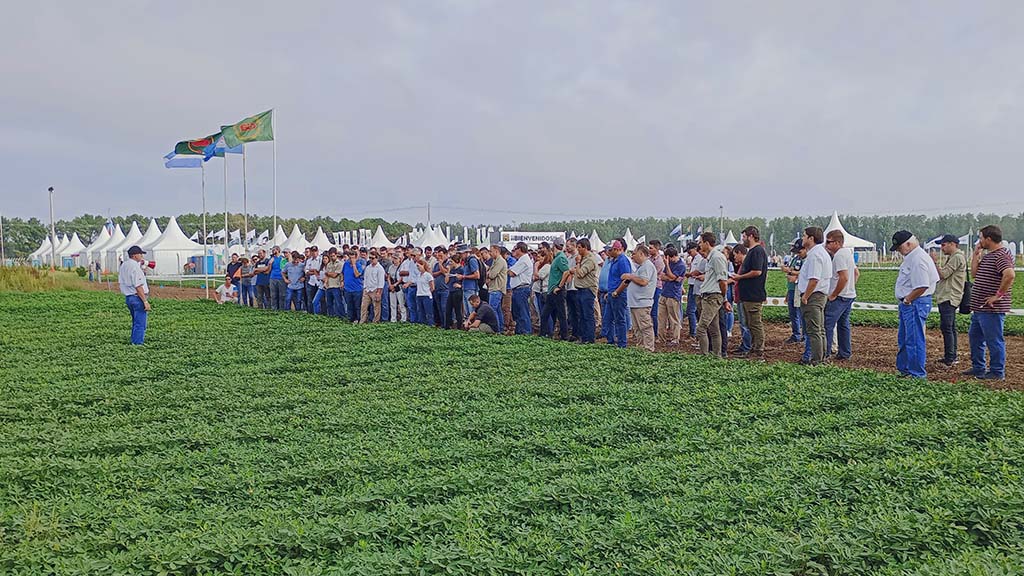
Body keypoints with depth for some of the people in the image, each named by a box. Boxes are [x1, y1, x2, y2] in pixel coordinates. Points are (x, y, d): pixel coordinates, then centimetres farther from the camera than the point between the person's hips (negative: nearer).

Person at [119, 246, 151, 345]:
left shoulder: (123, 265, 12)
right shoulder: (135, 267, -17)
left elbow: (120, 283, 18)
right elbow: (138, 287, -22)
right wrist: (145, 301, -21)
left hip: (128, 297, 10)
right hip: (138, 297, -10)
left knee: (135, 322, 21)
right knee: (140, 323, -4)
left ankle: (134, 342, 28)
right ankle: (138, 343, -3)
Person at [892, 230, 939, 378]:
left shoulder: (918, 259, -20)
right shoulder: (911, 257, 14)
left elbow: (922, 286, -26)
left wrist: (907, 300, -15)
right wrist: (905, 301, 15)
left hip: (915, 303, -11)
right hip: (908, 304, 11)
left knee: (915, 340, -5)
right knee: (904, 338, 19)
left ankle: (918, 374, 1)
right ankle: (904, 369, 30)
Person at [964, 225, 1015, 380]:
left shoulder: (1001, 255, -18)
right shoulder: (988, 255, 15)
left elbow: (1010, 274, -33)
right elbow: (974, 273, 17)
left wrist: (999, 295, -26)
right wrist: (976, 254, 10)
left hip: (991, 309, -11)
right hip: (979, 308, 11)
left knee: (994, 340, -1)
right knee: (975, 337, 19)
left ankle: (997, 372, 8)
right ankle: (978, 368, 30)